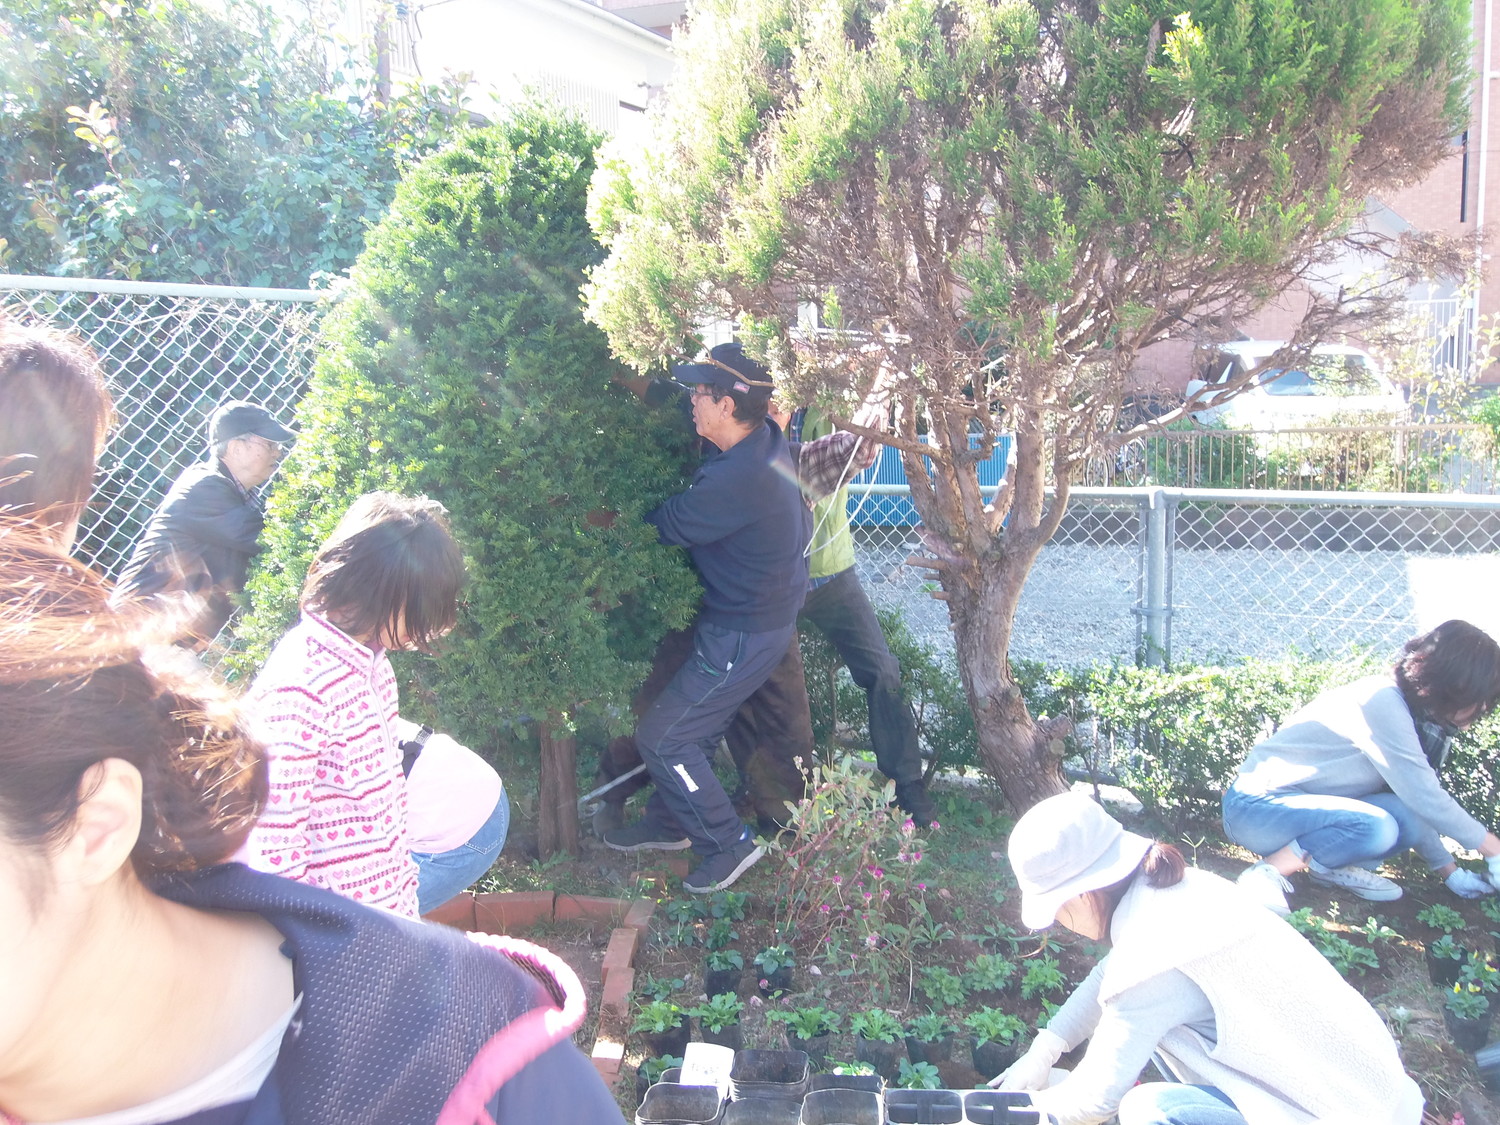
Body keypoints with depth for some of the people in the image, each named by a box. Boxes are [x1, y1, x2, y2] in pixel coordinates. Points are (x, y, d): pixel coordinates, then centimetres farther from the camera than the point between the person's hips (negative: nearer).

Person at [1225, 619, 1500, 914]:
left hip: (1303, 806, 9)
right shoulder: (1382, 703, -22)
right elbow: (1425, 798, -21)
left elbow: (1416, 804, 14)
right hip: (1256, 808, -9)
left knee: (1411, 818, -10)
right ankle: (1267, 873, -17)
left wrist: (1448, 869, 14)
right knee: (1377, 828, -30)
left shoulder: (1402, 707, 6)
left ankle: (1334, 866, 9)